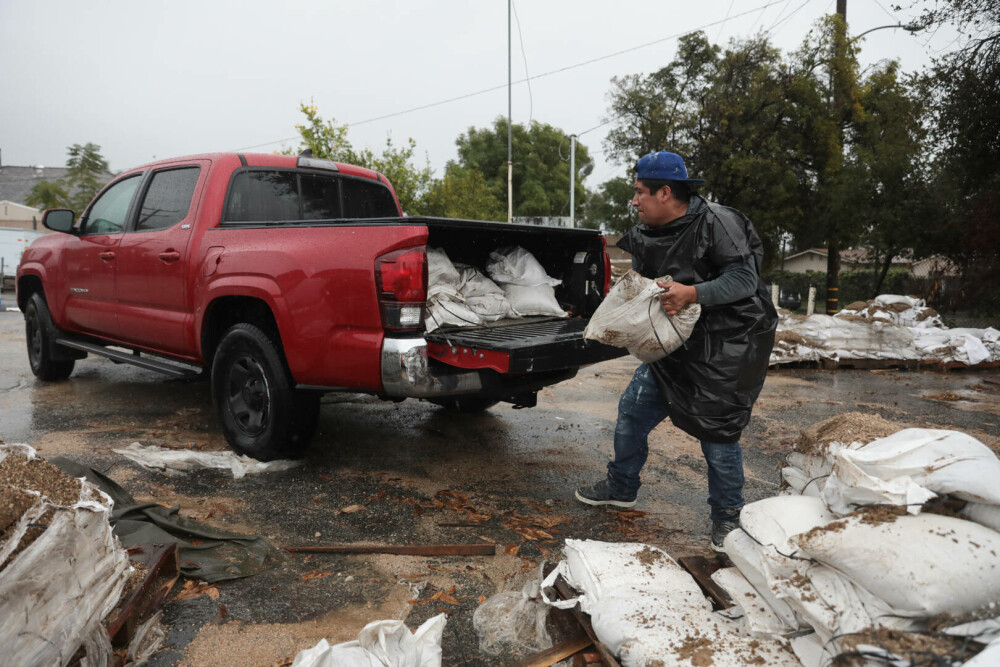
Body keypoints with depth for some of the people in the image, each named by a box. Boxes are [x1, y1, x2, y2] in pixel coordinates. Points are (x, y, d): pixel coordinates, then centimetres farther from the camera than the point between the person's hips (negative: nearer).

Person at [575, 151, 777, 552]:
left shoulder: (717, 222, -16)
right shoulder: (644, 236, 5)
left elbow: (744, 279, -19)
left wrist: (692, 293, -32)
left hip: (728, 347, -7)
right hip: (676, 346, 7)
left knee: (717, 433, -1)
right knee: (632, 412, 10)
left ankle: (727, 516, 23)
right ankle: (620, 488, 32)